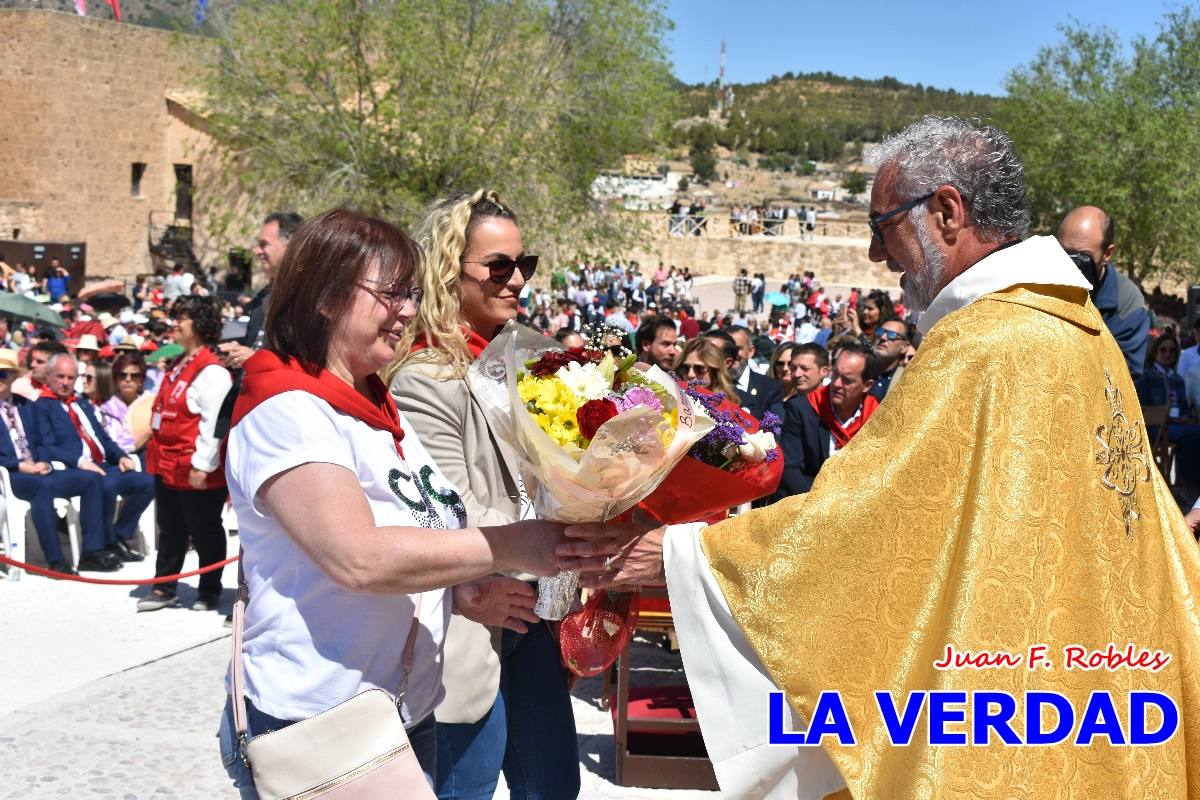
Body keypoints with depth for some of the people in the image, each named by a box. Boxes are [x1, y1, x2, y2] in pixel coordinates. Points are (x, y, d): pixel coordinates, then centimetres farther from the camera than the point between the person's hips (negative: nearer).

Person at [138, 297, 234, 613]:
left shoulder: (211, 370, -18)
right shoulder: (180, 365, 13)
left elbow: (213, 421, -23)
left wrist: (201, 465, -24)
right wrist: (158, 456, 21)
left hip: (196, 472, -10)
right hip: (168, 467, 10)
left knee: (204, 533, 6)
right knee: (170, 531, 18)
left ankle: (210, 592, 19)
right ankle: (164, 588, 29)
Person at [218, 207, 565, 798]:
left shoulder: (382, 411, 12)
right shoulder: (285, 411, -17)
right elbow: (357, 558, -30)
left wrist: (459, 592, 1)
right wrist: (510, 546, -27)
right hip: (314, 730, -9)